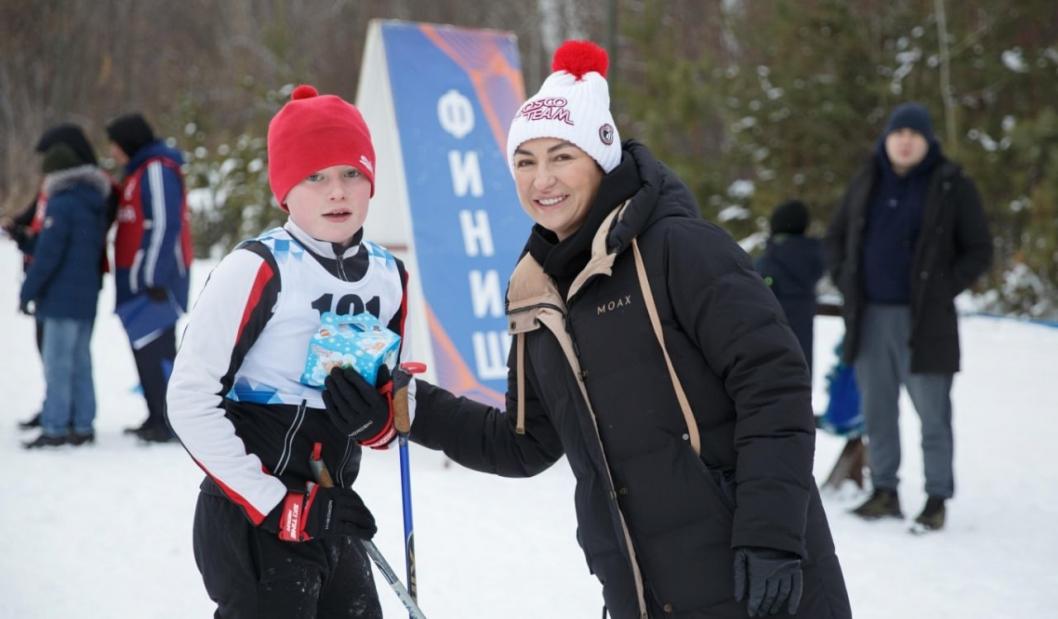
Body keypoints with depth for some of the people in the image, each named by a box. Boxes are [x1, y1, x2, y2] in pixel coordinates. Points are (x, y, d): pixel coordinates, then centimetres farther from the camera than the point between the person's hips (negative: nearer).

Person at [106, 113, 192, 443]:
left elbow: (165, 226, -19)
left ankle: (171, 422, -11)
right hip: (140, 279, 10)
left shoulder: (157, 170, -12)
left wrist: (155, 277, -21)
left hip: (157, 279, -10)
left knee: (155, 349, -12)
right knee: (144, 349, 11)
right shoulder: (139, 171, 20)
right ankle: (157, 417, 15)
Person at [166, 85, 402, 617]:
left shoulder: (389, 276, 6)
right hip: (250, 520, -7)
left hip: (332, 515, 7)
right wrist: (271, 504, -17)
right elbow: (190, 400, -15)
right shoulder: (258, 270, -14)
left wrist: (379, 419, -8)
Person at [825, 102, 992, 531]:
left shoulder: (952, 187, -2)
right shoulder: (867, 184, 10)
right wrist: (846, 283, 7)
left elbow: (979, 251, 0)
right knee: (877, 411, 9)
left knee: (932, 413, -3)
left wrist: (942, 291, -7)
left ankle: (937, 498, 4)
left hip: (922, 322, -4)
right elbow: (836, 238, 20)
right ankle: (885, 492, 18)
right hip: (870, 318, 5)